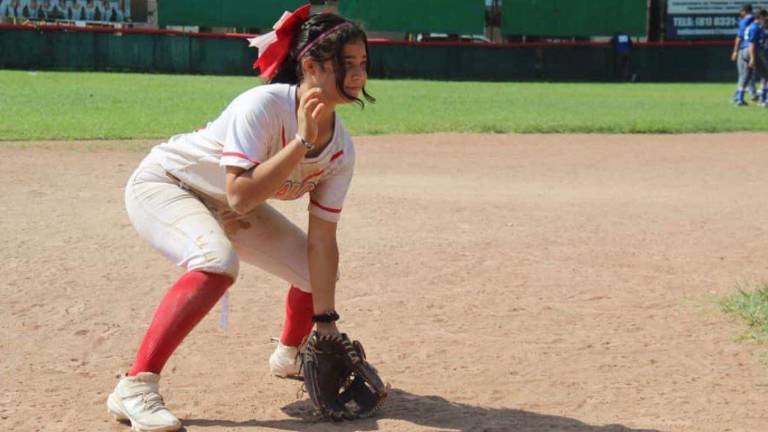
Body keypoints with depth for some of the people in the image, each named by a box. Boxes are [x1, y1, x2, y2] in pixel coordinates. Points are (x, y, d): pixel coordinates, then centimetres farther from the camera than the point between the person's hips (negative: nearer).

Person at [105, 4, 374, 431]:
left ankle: (290, 355, 36)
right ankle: (135, 387, -31)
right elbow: (240, 196, -42)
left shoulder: (341, 149, -14)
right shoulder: (263, 106, -33)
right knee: (219, 260, -36)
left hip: (225, 206, 7)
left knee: (315, 271, 4)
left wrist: (326, 321, -14)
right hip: (163, 184, -7)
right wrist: (303, 142, -42)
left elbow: (321, 240, -11)